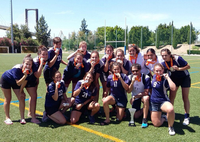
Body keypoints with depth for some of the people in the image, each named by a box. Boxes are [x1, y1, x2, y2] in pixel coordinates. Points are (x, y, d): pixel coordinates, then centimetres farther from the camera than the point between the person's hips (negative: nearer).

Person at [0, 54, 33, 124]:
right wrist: (25, 75, -50)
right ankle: (7, 118, 15)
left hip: (15, 82, 5)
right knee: (8, 99, 0)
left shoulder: (30, 71, -25)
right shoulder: (17, 69, -40)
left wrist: (21, 91, -6)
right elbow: (18, 83, -39)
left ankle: (22, 118, 3)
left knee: (22, 98, -5)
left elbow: (24, 82, -9)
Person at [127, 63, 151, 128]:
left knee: (146, 98, -40)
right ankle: (142, 110, 36)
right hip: (135, 97, 3)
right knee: (136, 116, 0)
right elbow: (128, 91, -13)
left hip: (143, 96, -3)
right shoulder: (130, 77, -10)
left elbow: (146, 92, -21)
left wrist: (135, 96, -21)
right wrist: (132, 82, -28)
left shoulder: (146, 78, -20)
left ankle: (144, 120, -27)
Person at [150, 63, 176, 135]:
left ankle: (170, 127, -14)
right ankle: (163, 117, 36)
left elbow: (173, 88, -35)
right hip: (153, 102, 5)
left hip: (163, 101, -5)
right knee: (156, 124, 1)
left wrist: (168, 77, -30)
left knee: (170, 109, -42)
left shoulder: (164, 79, -15)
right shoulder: (154, 77, 3)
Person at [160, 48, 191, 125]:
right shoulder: (163, 63, -15)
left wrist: (179, 69, -33)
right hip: (174, 78, 4)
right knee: (171, 97, -1)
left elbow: (188, 66, -21)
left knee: (185, 98, 0)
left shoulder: (177, 58, -28)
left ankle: (187, 117, 11)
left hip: (184, 78, -3)